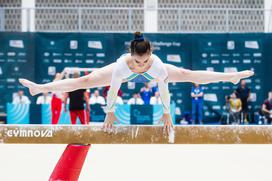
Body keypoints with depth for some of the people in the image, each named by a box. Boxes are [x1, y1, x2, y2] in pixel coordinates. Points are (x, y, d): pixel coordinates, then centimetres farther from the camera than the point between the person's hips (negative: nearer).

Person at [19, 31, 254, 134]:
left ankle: (232, 77, 23)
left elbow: (164, 89, -30)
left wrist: (167, 113, -18)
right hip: (124, 73, -1)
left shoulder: (157, 64, -44)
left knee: (189, 75, 6)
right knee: (84, 81, -1)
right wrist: (110, 113, -19)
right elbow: (113, 90, -31)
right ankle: (39, 88, 12)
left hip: (150, 75, 1)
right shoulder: (122, 65, -45)